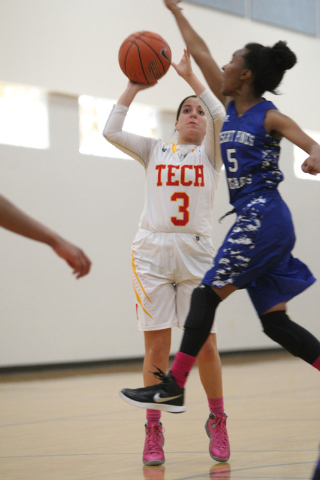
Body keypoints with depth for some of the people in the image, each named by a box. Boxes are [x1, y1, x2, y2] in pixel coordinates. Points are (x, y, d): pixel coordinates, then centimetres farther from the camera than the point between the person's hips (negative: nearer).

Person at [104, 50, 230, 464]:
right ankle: (153, 431, 4)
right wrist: (135, 86, 5)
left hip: (196, 254, 0)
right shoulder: (154, 152, 16)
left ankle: (217, 422, 15)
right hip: (152, 252, 0)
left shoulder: (210, 154, 12)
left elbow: (221, 115, -7)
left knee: (205, 346, -3)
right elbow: (111, 131, 4)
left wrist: (189, 76, -1)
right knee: (156, 347, -4)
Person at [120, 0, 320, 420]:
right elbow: (200, 52, 21)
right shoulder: (230, 106, 15)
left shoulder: (269, 117, -6)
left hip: (263, 218, -8)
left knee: (206, 296, -10)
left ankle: (173, 387, -11)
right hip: (252, 221, 8)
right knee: (274, 321, 5)